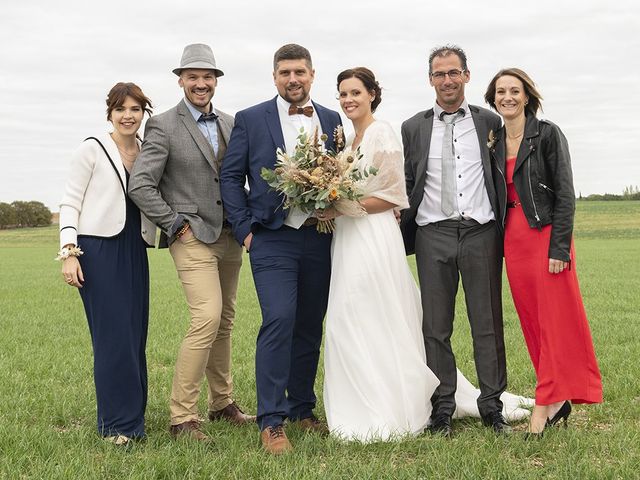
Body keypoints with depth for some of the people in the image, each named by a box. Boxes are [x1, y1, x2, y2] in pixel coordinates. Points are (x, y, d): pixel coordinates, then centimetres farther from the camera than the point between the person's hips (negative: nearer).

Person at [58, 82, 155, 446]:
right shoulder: (92, 149, -1)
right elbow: (70, 203, -3)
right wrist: (69, 251, -12)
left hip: (135, 252, 5)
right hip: (98, 249, -5)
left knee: (135, 334, 6)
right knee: (113, 334, -6)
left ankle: (132, 414, 18)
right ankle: (119, 422, 2)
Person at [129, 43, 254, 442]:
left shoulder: (230, 124, 11)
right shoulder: (164, 126, -7)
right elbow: (140, 185, -12)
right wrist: (177, 225, -12)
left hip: (229, 236, 6)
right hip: (192, 238, -6)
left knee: (225, 321, 13)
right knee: (207, 318, -17)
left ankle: (223, 403, 27)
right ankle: (182, 417, -10)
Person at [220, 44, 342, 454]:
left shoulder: (332, 120, 11)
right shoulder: (250, 120, 2)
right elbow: (231, 178, 2)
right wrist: (245, 229, -4)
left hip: (320, 239, 4)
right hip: (273, 240, -4)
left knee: (310, 327, 10)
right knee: (279, 322, -14)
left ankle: (302, 409, 24)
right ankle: (271, 421, -8)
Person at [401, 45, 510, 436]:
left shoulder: (490, 122, 8)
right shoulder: (413, 128, 10)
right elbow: (406, 184, 10)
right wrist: (402, 232, 1)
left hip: (481, 232, 0)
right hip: (433, 235, 1)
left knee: (488, 323, 3)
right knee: (436, 327, 3)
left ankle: (492, 407, 13)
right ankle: (442, 409, 12)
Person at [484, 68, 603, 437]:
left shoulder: (548, 134, -3)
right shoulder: (493, 142, 12)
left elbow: (565, 193, -8)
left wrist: (559, 247, -15)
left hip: (546, 235, -6)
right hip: (513, 240, 6)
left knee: (555, 319, -5)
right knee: (531, 320, 7)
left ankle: (546, 403, 1)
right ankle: (559, 399, 16)